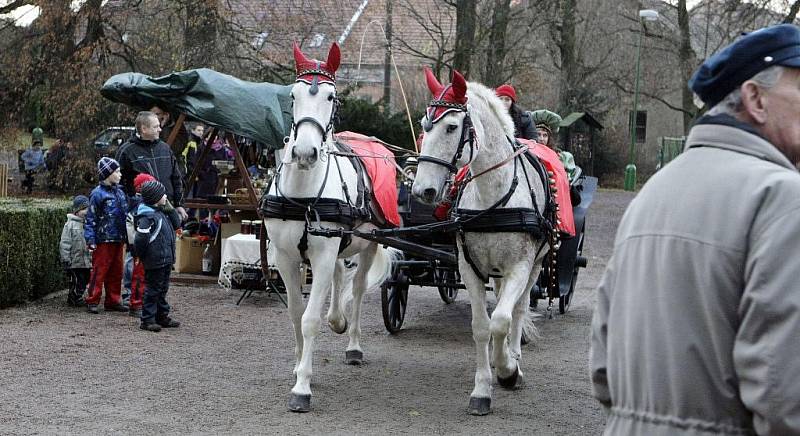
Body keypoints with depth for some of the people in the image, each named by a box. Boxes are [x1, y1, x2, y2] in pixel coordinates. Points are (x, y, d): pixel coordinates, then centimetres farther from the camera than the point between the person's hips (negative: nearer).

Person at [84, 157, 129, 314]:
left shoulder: (119, 192, 12)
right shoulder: (97, 194, -10)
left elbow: (125, 215, 22)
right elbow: (91, 219, -10)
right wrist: (90, 240, -15)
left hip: (118, 240, 7)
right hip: (103, 240, -7)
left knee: (116, 272, 12)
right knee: (99, 271, -4)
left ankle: (113, 301, 20)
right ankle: (92, 301, 3)